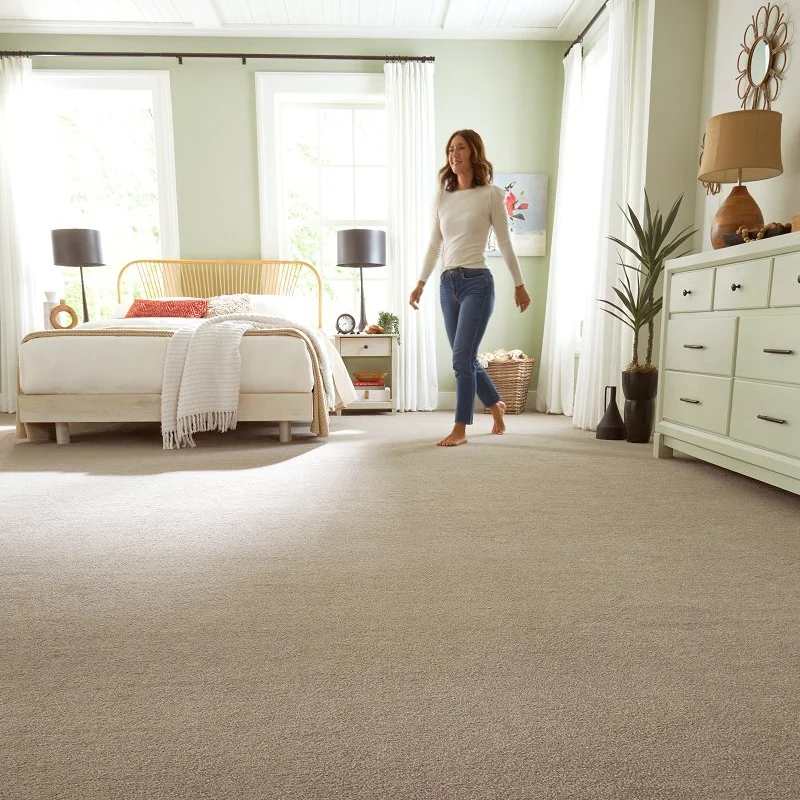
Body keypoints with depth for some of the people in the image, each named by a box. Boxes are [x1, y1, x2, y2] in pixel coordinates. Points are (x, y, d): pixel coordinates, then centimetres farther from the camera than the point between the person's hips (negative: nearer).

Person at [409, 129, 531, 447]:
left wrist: (519, 284, 4)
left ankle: (460, 429, 0)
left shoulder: (491, 194, -1)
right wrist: (421, 282, 13)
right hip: (448, 284, 6)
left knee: (462, 358, -11)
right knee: (466, 359, 12)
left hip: (477, 282, -6)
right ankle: (496, 405, 36)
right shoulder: (442, 197, 12)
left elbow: (505, 243, 1)